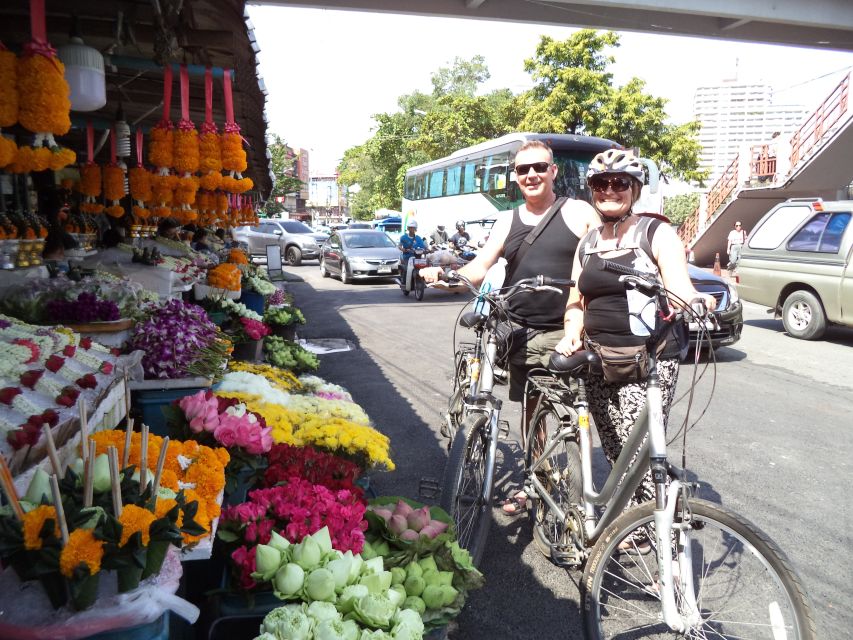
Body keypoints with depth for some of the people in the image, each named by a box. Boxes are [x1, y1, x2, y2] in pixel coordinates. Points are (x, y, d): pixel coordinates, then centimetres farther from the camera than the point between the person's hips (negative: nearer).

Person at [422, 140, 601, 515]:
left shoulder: (579, 213, -1)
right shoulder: (507, 223, 11)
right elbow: (479, 267, 4)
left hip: (566, 333, -4)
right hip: (521, 333, 4)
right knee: (530, 409, 14)